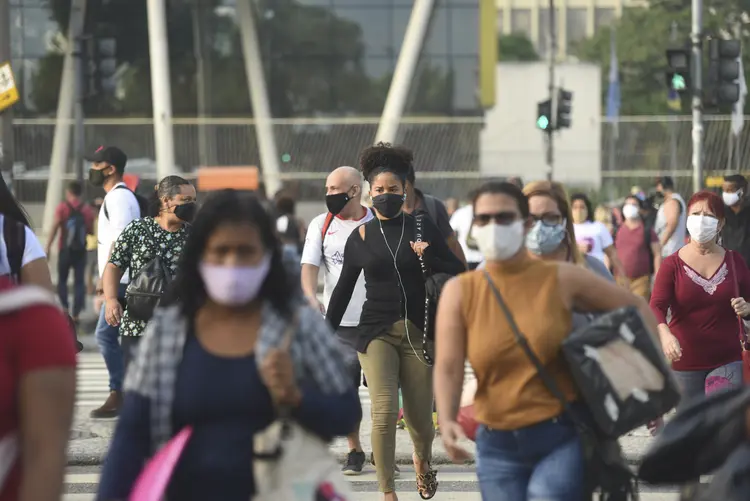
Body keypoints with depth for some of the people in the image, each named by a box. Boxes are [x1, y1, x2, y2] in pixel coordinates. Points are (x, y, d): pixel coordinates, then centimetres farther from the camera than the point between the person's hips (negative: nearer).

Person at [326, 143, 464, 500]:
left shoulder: (423, 228, 3)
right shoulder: (361, 237, 5)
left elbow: (459, 274, 5)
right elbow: (343, 289, 13)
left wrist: (430, 258, -12)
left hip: (418, 333, 0)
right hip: (376, 332, 0)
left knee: (420, 419, 6)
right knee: (384, 411, -17)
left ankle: (422, 459, 41)